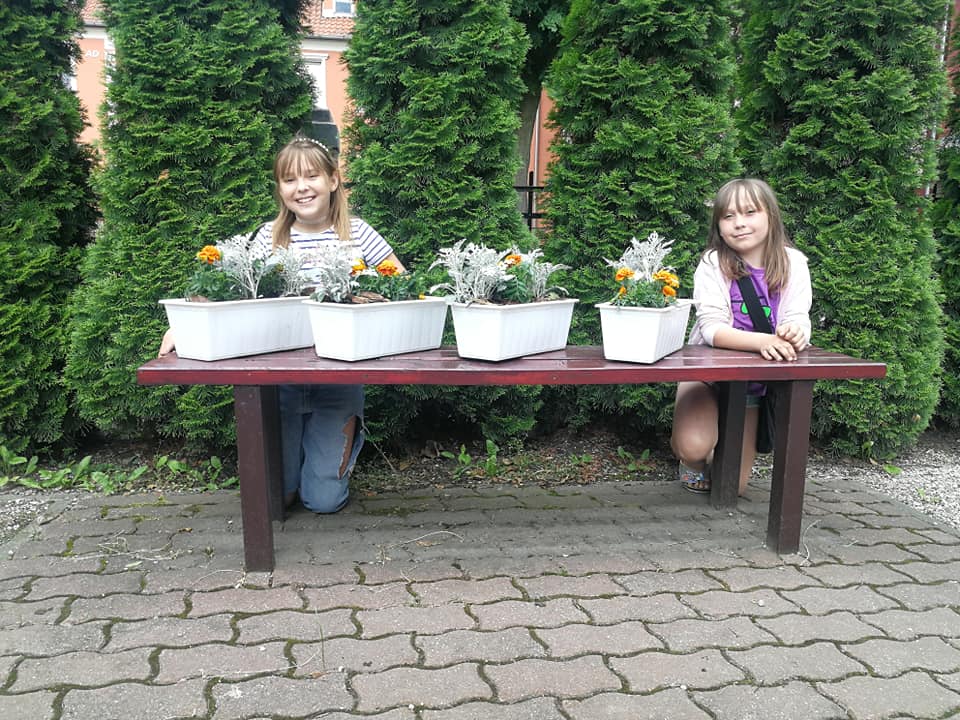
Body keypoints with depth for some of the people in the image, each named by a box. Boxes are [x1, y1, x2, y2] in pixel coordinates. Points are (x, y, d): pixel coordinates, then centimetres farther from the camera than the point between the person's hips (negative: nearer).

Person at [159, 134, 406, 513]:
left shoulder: (356, 233, -3)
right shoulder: (269, 236, 1)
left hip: (338, 379, -1)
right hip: (280, 378, 2)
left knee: (323, 499, -1)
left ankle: (347, 434, 30)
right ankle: (297, 444, 36)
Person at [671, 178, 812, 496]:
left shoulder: (792, 263, -9)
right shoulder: (713, 264, -15)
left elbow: (799, 320, -16)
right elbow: (711, 328, -25)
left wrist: (794, 335, -41)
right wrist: (762, 341, -43)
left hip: (756, 382, 3)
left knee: (732, 486, 6)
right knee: (694, 448, -29)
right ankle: (692, 457, 9)